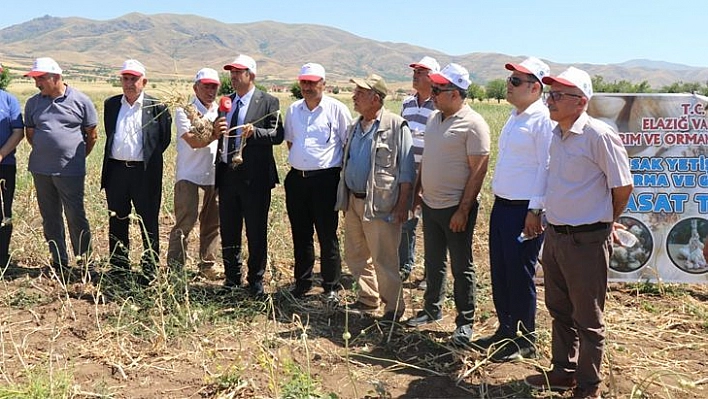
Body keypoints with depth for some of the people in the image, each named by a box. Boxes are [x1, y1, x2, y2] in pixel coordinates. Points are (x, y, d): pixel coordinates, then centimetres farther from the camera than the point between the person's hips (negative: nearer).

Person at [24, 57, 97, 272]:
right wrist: (45, 153, 11)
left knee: (76, 217, -2)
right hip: (41, 171, 4)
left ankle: (85, 261, 12)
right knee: (50, 219, 10)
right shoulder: (33, 103, 7)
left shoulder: (81, 101, -3)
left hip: (70, 172, -4)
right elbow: (30, 135, 17)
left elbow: (92, 135, 3)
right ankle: (59, 261, 21)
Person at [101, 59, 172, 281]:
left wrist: (149, 159, 2)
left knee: (148, 223, 3)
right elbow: (109, 135, 20)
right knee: (117, 222, 12)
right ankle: (118, 269, 24)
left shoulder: (157, 107, -2)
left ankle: (150, 270, 13)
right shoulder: (111, 104, 10)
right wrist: (114, 157, 14)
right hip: (116, 170, 4)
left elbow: (165, 139, 2)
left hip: (145, 172, -4)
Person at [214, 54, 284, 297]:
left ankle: (256, 281, 18)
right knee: (228, 232, 13)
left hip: (254, 176, -5)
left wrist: (254, 132, -24)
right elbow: (219, 137, 18)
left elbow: (277, 135, -9)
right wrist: (216, 130, -4)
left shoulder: (268, 102, -3)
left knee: (256, 232, 3)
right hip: (227, 174, 6)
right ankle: (232, 278, 28)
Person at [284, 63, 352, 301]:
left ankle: (331, 287, 14)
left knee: (327, 236, 2)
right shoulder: (293, 110, 10)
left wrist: (343, 173, -1)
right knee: (300, 235, 13)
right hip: (296, 178, 5)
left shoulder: (337, 109, -5)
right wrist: (298, 161, 14)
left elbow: (349, 144, -1)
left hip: (325, 180, -5)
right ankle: (302, 283, 26)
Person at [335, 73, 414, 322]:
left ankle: (394, 307, 13)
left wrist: (402, 205, -14)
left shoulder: (396, 126, -10)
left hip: (380, 204, -8)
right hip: (353, 201, 8)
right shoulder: (354, 128, 13)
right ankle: (368, 299, 31)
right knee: (355, 255, 15)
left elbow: (407, 170, -11)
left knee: (384, 259, -2)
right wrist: (344, 198, 15)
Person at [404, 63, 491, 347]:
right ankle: (432, 309, 34)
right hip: (430, 205, 7)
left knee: (461, 267, 4)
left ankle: (465, 323, 16)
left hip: (456, 208, -7)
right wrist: (418, 190, 14)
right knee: (433, 262, 19)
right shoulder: (434, 119, 10)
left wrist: (463, 209, -19)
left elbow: (478, 171, -17)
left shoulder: (473, 124, -15)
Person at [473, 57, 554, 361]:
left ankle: (525, 340, 17)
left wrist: (535, 210, -19)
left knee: (520, 276, 2)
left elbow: (546, 167, -17)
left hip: (524, 209, -9)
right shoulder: (514, 116, 15)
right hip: (501, 205, 9)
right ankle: (505, 331, 29)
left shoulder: (543, 119, -13)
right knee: (500, 273, 15)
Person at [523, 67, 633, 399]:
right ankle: (564, 371, 37)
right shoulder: (557, 134, 7)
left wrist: (603, 222, 3)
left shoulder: (598, 135, -17)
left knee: (587, 320, 7)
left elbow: (623, 187, -10)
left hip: (586, 240, -8)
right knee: (559, 310, 20)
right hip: (554, 235, 8)